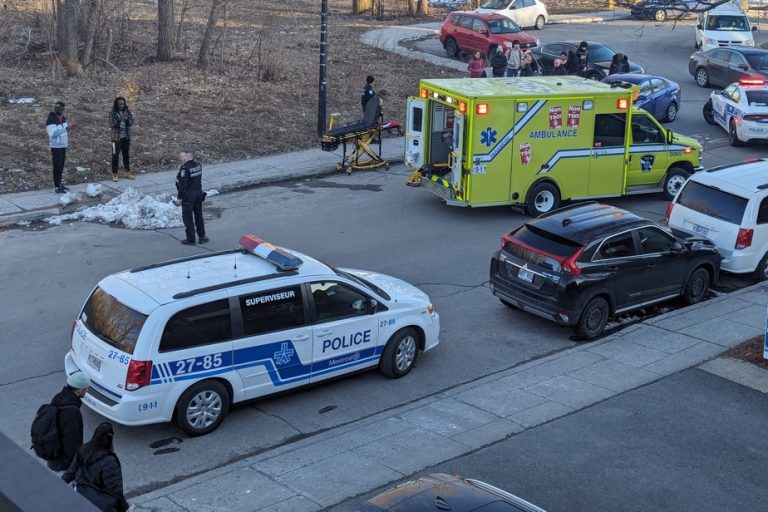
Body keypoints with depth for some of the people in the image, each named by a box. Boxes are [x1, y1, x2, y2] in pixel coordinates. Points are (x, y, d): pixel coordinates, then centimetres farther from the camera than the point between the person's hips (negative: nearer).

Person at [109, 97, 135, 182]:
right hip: (117, 137, -4)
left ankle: (127, 173, 24)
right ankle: (114, 175, 8)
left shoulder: (127, 111, 3)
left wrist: (126, 119, -21)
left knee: (126, 155, 14)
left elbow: (132, 122, -1)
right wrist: (118, 120, -26)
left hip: (126, 137, 4)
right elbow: (111, 125, -12)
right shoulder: (113, 113, -8)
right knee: (115, 155, 2)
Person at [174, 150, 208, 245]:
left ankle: (190, 239, 9)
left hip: (188, 195, -8)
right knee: (198, 215, 19)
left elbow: (183, 185, -21)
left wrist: (179, 198, -15)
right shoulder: (198, 165, 2)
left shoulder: (185, 169, -22)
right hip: (199, 193, 8)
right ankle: (202, 237, 26)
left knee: (187, 217, 4)